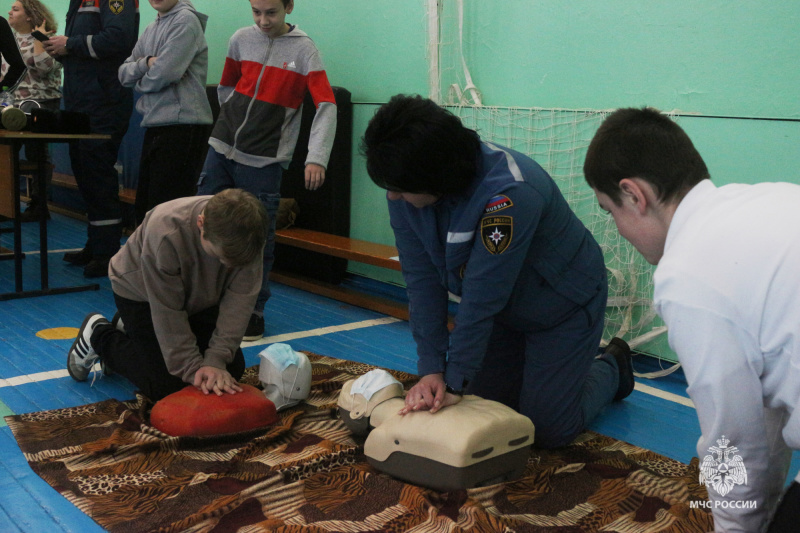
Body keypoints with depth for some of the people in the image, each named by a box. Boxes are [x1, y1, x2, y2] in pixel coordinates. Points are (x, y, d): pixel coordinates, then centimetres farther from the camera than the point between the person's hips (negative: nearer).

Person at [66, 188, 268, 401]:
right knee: (163, 386, -14)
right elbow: (168, 315, -33)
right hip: (141, 294, -5)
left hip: (198, 295, 5)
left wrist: (216, 360, -33)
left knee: (233, 368, 2)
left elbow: (239, 300, -27)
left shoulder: (248, 235, -29)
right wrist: (192, 368, -30)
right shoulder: (165, 234, -40)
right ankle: (99, 335, 13)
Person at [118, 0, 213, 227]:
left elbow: (164, 74, -17)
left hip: (183, 125, -9)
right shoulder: (150, 30, 17)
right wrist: (146, 63, -8)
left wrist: (140, 81, 3)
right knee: (144, 207, 16)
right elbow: (124, 74, 12)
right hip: (154, 125, 9)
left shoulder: (186, 20, -8)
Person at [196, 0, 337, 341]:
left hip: (263, 162, -3)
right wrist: (234, 125, 14)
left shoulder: (303, 50, -4)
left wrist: (316, 157, -24)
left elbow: (326, 105, -13)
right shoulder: (241, 40, 6)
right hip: (222, 150, 4)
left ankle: (254, 310, 14)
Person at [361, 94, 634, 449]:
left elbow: (481, 297, -35)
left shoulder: (510, 194, -38)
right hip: (505, 311, 6)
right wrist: (430, 370, -18)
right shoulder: (403, 193, -18)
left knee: (548, 430, -3)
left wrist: (455, 383, -28)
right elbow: (422, 279, -15)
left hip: (564, 307, -6)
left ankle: (610, 367, 25)